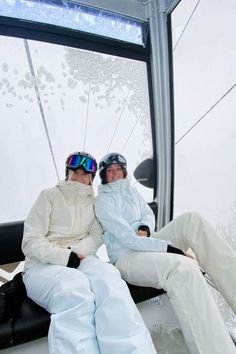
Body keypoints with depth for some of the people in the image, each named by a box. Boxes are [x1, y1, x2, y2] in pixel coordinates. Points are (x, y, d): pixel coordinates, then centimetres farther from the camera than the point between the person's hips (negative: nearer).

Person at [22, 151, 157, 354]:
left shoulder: (94, 202, 16)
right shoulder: (50, 195, 5)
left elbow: (97, 235, 8)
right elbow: (30, 242, -3)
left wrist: (77, 251, -14)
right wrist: (65, 257, -19)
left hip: (81, 258, 3)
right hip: (44, 264, -2)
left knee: (108, 276, -34)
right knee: (74, 288, -39)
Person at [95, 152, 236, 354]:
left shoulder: (131, 190, 16)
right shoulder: (103, 200, -7)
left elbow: (149, 214, 18)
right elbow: (126, 238, -18)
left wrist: (145, 229, -9)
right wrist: (172, 249, -25)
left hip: (146, 245, 7)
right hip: (126, 257, -7)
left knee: (191, 220, -19)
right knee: (183, 267, -38)